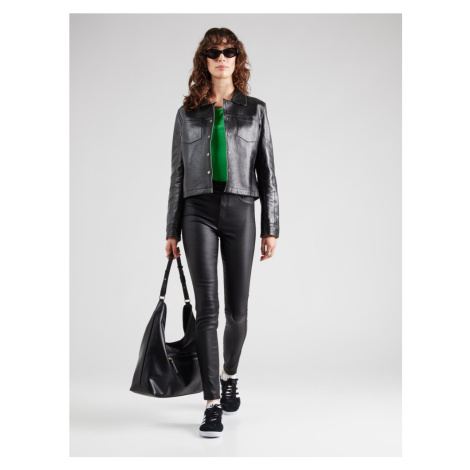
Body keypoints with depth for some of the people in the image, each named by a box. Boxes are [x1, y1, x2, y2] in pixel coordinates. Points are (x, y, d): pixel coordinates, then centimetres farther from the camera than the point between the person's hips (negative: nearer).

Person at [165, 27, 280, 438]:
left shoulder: (255, 110, 9)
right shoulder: (188, 113, 11)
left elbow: (267, 172, 7)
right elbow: (178, 174, 12)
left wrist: (271, 228, 2)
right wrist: (172, 230, 8)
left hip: (240, 209, 0)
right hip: (199, 210, 0)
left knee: (237, 308, 6)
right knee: (207, 308, -7)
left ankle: (230, 376, 34)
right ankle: (213, 403, -1)